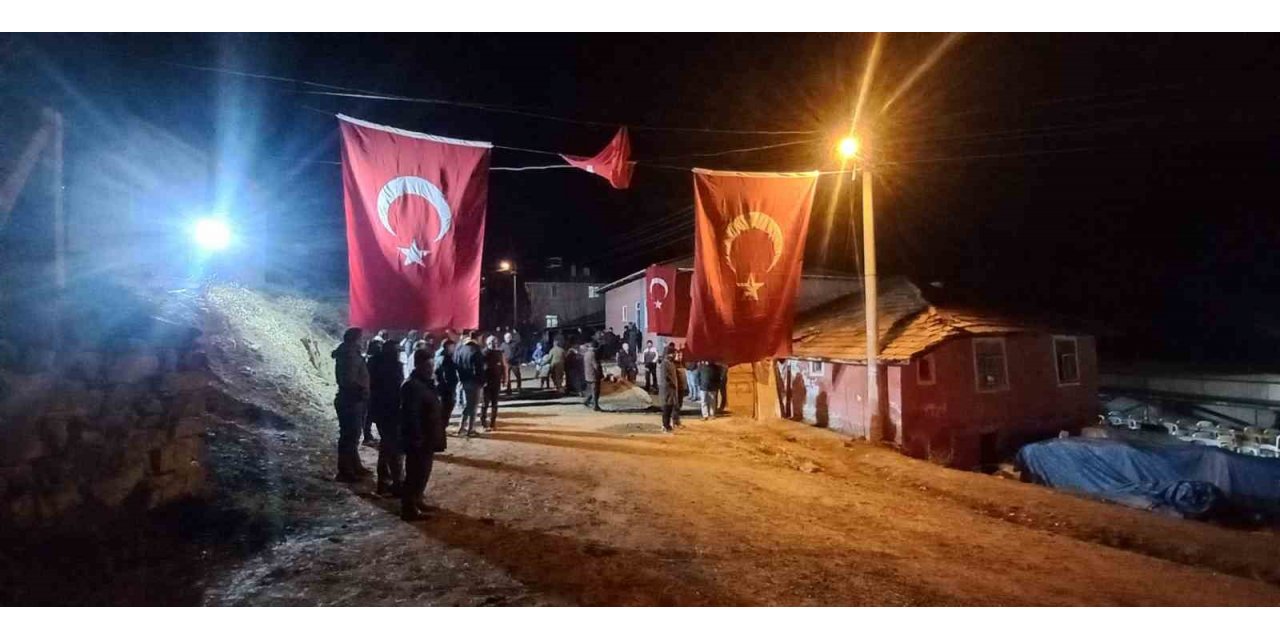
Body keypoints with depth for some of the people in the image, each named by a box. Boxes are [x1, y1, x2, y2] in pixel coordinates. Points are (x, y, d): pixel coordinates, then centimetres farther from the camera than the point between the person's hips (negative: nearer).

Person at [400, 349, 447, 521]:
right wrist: (417, 439, -24)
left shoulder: (425, 383, 11)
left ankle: (416, 500, 33)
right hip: (418, 440, -10)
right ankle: (408, 508, 8)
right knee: (415, 474, -2)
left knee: (423, 472, 20)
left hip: (426, 438, 10)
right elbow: (410, 416, -25)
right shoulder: (412, 386, -20)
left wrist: (434, 437, 18)